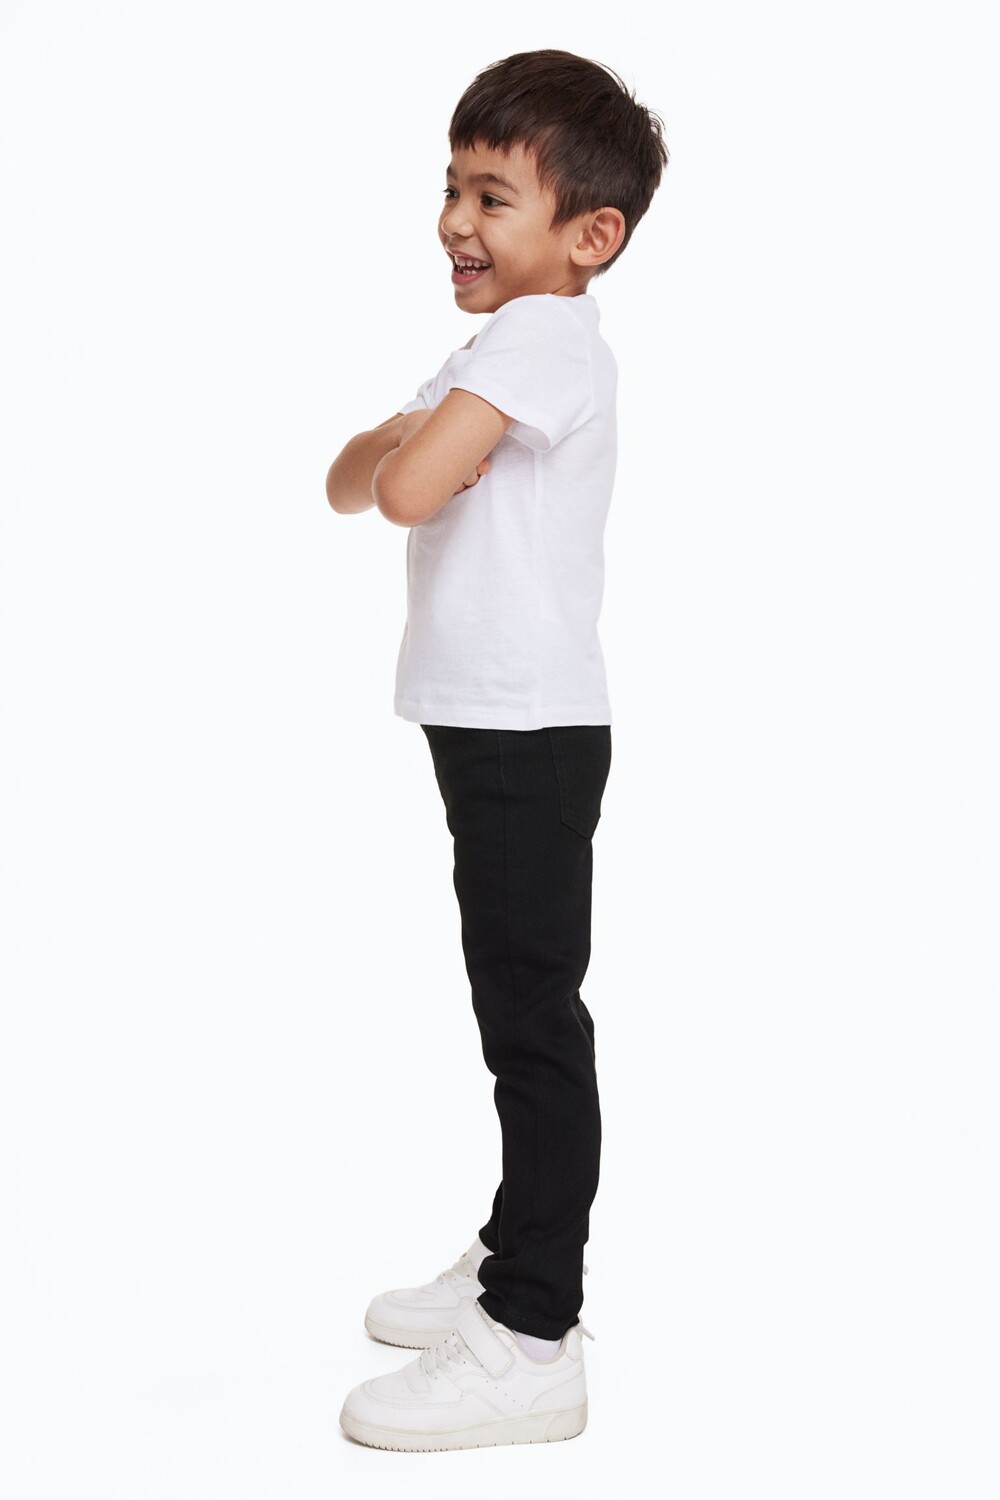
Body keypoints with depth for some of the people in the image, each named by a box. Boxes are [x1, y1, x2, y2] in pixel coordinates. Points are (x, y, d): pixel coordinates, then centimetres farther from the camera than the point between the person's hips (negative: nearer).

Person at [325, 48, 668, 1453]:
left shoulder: (543, 335, -14)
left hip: (531, 734, -10)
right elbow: (354, 482, 17)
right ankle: (513, 1261, 32)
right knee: (519, 1013, 18)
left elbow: (408, 491, -26)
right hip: (492, 727, 10)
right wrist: (404, 434, -4)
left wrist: (419, 440, -4)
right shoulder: (493, 350, 19)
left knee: (534, 1020, -5)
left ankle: (530, 1344, 2)